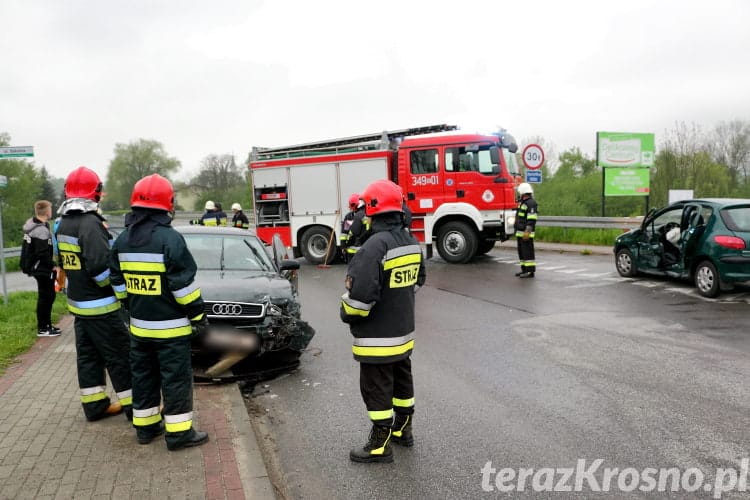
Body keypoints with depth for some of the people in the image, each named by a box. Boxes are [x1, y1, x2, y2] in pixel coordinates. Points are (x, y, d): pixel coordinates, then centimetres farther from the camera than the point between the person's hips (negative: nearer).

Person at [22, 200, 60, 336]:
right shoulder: (42, 230, -23)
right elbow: (43, 253, -27)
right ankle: (43, 329, 6)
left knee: (48, 296, 17)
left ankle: (46, 325, 26)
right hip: (44, 269, -10)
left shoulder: (32, 225, 9)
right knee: (45, 297, -1)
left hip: (38, 268, 10)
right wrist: (52, 265, -14)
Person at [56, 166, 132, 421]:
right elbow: (100, 266, -27)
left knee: (88, 356, 14)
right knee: (120, 356, 0)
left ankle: (95, 405, 23)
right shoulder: (90, 223, -20)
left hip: (78, 302, 9)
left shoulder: (63, 223, 10)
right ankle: (135, 406, 7)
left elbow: (62, 260, 16)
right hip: (100, 305, -9)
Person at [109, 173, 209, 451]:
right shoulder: (170, 238, -17)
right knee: (176, 379, 1)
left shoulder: (123, 240, 5)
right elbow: (184, 284, -18)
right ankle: (178, 433, 7)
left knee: (144, 376, 17)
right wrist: (198, 314, -9)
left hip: (139, 325, 7)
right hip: (170, 326, -7)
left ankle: (145, 427, 27)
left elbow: (118, 282, 11)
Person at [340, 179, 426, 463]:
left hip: (377, 335, -9)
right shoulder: (411, 241, 4)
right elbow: (418, 279, 16)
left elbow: (361, 292, -28)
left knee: (377, 388, 3)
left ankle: (380, 446, 14)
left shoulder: (376, 245, -25)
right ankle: (403, 430, 37)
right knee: (401, 379, 21)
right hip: (403, 329, 9)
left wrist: (347, 314, -10)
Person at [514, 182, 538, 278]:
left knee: (527, 252, -8)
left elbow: (532, 219, -20)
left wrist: (527, 232, -25)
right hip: (520, 232, 10)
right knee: (521, 251, 12)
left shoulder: (531, 203, -14)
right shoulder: (522, 202, 17)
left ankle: (530, 271, -6)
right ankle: (524, 270, 19)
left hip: (526, 233, -10)